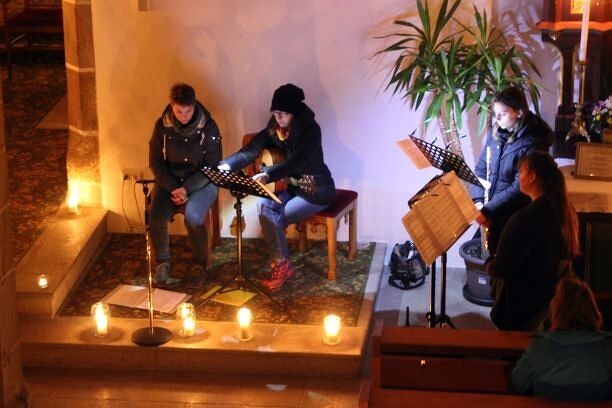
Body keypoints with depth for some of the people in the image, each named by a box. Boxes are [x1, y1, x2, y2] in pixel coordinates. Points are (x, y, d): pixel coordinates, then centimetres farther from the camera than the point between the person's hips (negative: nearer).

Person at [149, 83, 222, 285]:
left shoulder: (208, 127, -11)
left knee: (192, 215, -31)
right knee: (156, 215, -25)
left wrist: (186, 189, -20)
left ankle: (200, 264, -7)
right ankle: (162, 263, -2)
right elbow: (155, 162, 0)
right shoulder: (162, 126, -4)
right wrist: (173, 188, -15)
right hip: (169, 180, 2)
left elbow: (213, 167, -10)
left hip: (201, 182, -2)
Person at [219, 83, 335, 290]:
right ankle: (281, 263, -15)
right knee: (264, 205, -22)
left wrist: (268, 175, -51)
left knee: (275, 218, -22)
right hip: (291, 185, 6)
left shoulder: (310, 129, -22)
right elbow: (252, 149, -9)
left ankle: (281, 263, -2)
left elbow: (298, 162, -36)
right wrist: (227, 164, -28)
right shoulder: (274, 128, -2)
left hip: (316, 189, -6)